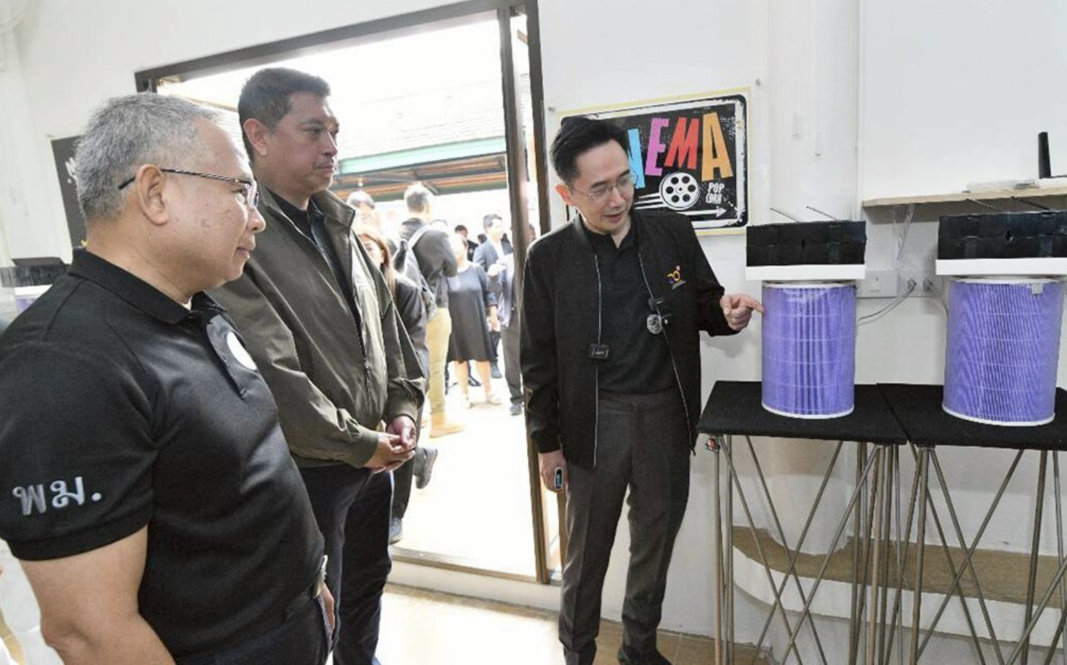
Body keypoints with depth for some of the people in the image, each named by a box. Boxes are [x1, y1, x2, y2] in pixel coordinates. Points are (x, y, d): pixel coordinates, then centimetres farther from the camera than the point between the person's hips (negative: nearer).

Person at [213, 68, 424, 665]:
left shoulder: (338, 227, 7)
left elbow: (388, 323, 11)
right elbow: (274, 378, -25)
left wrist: (404, 410, 0)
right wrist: (362, 445, -16)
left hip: (377, 453, 8)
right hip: (306, 467, -8)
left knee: (368, 581, 26)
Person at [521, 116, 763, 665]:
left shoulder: (672, 233, -1)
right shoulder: (548, 258, -6)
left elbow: (702, 306, 11)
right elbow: (539, 359, -2)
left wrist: (726, 311, -14)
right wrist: (547, 442, 0)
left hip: (666, 413, 3)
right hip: (595, 419, -2)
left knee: (656, 538, 19)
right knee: (587, 547, 13)